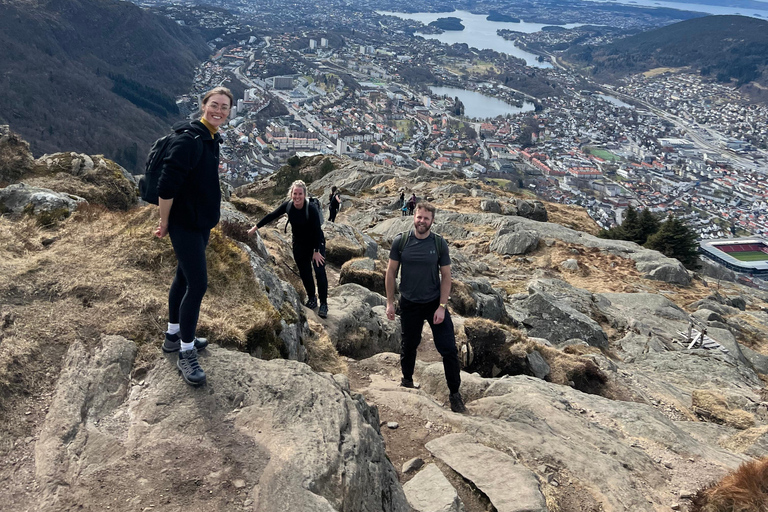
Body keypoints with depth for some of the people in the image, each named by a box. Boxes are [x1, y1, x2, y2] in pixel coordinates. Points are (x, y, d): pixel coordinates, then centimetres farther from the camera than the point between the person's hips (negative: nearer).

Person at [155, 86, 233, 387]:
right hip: (185, 225, -9)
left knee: (184, 278, 19)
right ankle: (186, 354, 3)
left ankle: (173, 337, 35)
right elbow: (166, 187, -23)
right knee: (198, 284, -9)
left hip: (201, 224, 9)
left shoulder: (212, 141, 10)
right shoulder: (189, 141, -20)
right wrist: (165, 223, -15)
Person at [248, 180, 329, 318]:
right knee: (304, 273, 9)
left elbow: (317, 231, -23)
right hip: (299, 244, 5)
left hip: (316, 243, -4)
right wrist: (256, 227, 3)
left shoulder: (311, 210, -27)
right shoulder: (288, 205, -14)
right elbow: (271, 216, -2)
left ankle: (323, 304, -4)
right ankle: (311, 299, 26)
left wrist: (316, 251, -21)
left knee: (320, 272, -11)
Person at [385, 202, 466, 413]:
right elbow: (391, 272, -1)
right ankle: (407, 380, 42)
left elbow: (446, 276, -4)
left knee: (448, 348, -3)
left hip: (435, 303, 0)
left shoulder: (439, 244, -8)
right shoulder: (400, 241, -7)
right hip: (409, 304, 1)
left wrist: (442, 306, -10)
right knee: (408, 345, 16)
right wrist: (390, 302, -2)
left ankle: (455, 394, 11)